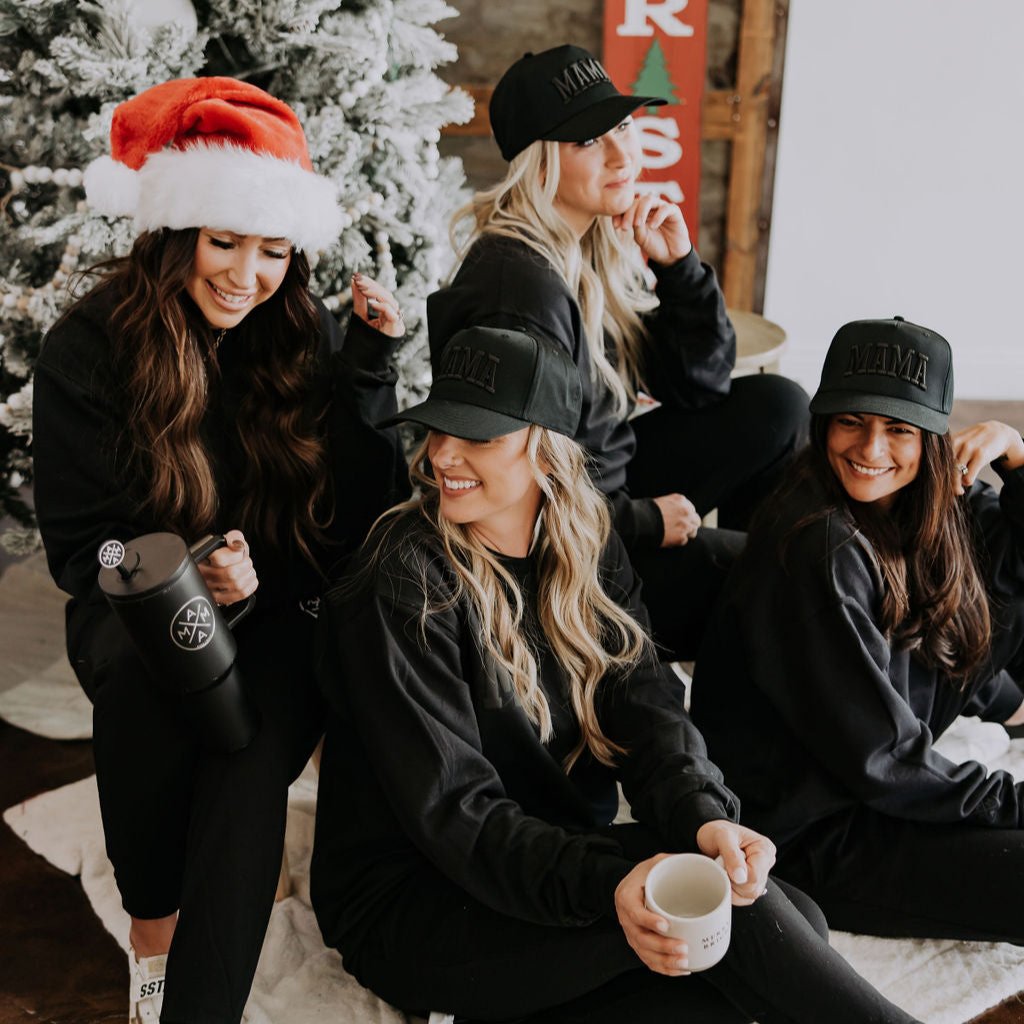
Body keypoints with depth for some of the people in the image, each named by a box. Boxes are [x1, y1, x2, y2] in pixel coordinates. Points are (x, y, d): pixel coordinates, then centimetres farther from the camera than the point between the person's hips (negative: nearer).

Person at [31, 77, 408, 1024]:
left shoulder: (306, 339, -2)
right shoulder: (91, 349, -7)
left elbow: (363, 517, -7)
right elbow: (79, 545, -5)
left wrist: (369, 369, -16)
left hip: (275, 613, 1)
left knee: (254, 739, -31)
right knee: (143, 664, -35)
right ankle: (151, 935, -14)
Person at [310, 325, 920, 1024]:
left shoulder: (587, 548, 3)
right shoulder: (406, 580, -16)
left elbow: (644, 702, -7)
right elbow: (450, 808, -21)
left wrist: (704, 816, -29)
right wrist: (605, 884, -38)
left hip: (561, 855, 7)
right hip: (409, 907, -6)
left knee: (795, 922, -14)